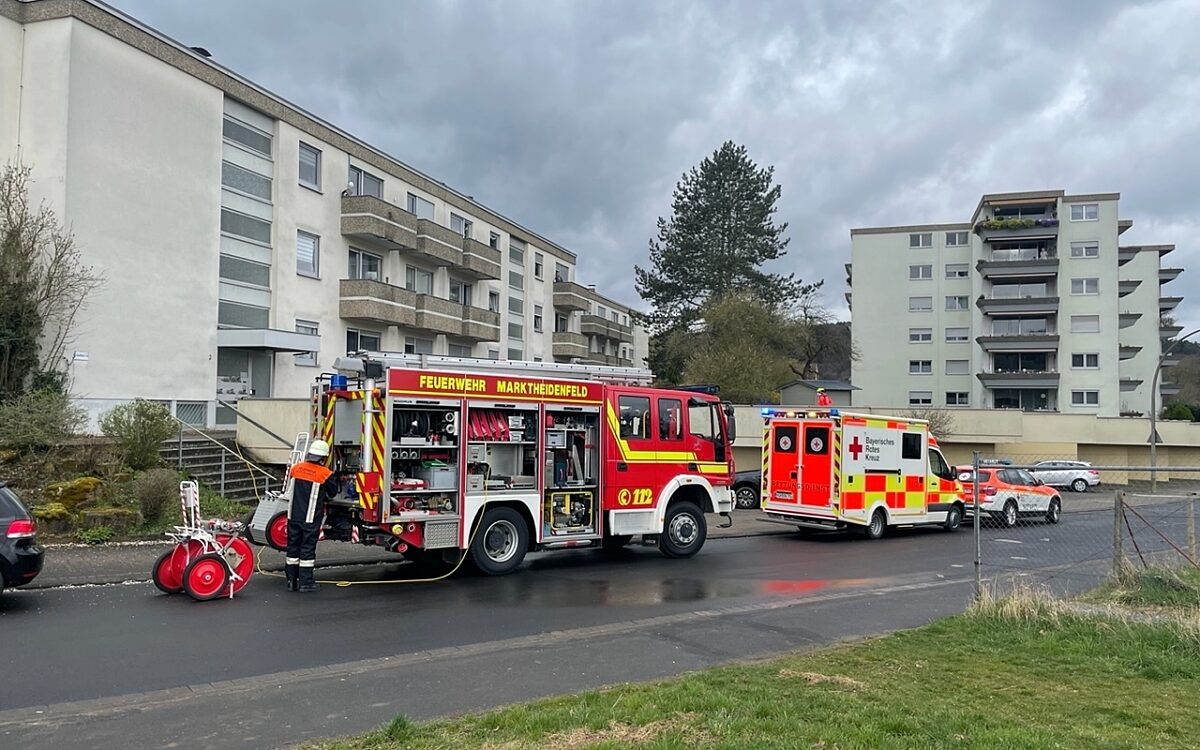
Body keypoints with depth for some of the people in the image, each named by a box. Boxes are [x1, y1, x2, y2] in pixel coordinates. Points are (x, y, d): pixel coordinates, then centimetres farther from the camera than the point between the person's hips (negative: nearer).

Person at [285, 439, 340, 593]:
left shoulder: (295, 468, 3)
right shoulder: (325, 474, -11)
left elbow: (291, 488, 16)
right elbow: (332, 492, 4)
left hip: (293, 515, 5)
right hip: (311, 518, -4)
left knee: (293, 547, 12)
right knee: (308, 548, 2)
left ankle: (291, 581, 17)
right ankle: (305, 583, 5)